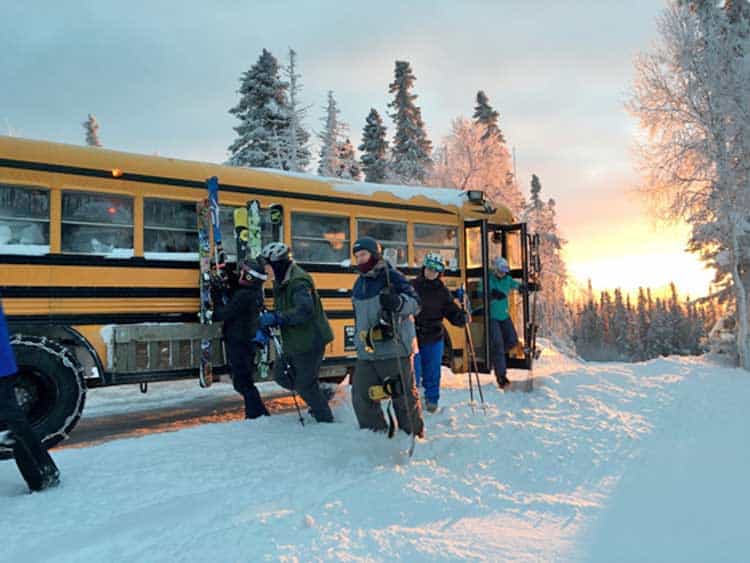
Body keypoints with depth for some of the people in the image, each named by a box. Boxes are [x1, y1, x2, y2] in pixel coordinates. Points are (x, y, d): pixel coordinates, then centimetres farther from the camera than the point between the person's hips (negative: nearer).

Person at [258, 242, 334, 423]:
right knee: (281, 375, 16)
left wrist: (276, 318, -33)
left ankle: (326, 419, 20)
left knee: (305, 385, 1)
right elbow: (282, 310, 16)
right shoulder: (282, 282, 10)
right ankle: (320, 395, 29)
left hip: (310, 342, -10)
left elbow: (304, 311, -35)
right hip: (294, 342, 10)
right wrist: (268, 319, -2)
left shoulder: (298, 282, -22)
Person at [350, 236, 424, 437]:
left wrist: (398, 301, -34)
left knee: (405, 397, 3)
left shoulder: (392, 276, -6)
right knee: (361, 397, 7)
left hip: (395, 351, -7)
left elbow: (415, 303, -14)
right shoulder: (359, 284, 16)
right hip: (366, 354, 7)